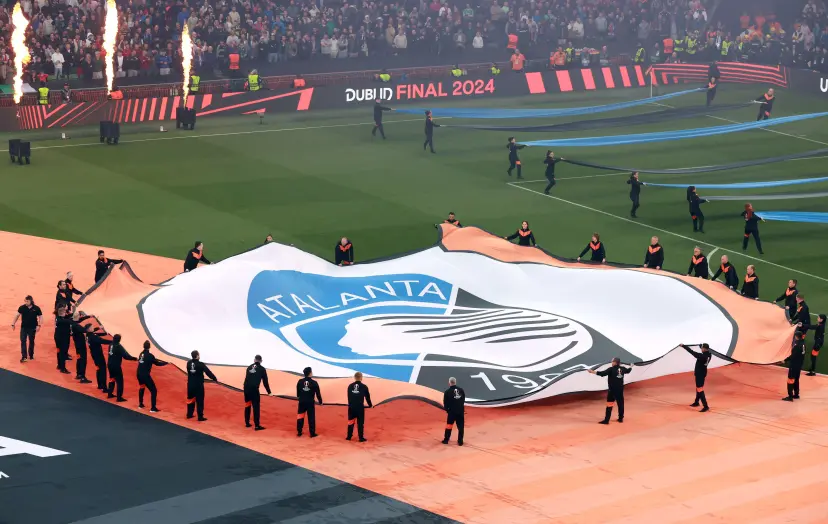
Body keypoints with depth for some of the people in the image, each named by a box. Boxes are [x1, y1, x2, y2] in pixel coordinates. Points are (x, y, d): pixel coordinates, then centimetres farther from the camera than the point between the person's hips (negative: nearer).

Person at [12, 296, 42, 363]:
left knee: (31, 341, 13)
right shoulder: (22, 308, -8)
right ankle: (24, 356, -10)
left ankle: (31, 355, 29)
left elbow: (40, 317, -3)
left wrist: (39, 325, -13)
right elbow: (17, 315, -3)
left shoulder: (36, 308, -10)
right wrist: (13, 324, -7)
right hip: (24, 327, 0)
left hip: (32, 328, 0)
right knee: (23, 341, -9)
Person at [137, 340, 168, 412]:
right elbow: (157, 363, -6)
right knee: (154, 391, 0)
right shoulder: (149, 355, -14)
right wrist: (166, 363, 4)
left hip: (139, 374, 8)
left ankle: (140, 404, 40)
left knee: (142, 388, 33)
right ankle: (153, 408, -4)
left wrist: (155, 360, 25)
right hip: (145, 375, -8)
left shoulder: (141, 353, 7)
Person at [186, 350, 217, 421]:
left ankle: (189, 414, 28)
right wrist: (214, 378, 4)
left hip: (190, 385, 5)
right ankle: (200, 417, 0)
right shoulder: (200, 364, -16)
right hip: (198, 385, -5)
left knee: (190, 399, 19)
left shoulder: (188, 363, -1)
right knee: (199, 401, 0)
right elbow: (208, 372, -9)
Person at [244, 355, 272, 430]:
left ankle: (247, 423, 26)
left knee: (247, 406, 19)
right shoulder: (262, 369, 5)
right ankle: (257, 425, -6)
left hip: (246, 388, 5)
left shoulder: (249, 367, 17)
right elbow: (265, 381, 6)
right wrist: (269, 392, 14)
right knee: (256, 407, -2)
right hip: (254, 389, -5)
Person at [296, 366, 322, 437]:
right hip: (310, 402, -3)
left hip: (302, 402, 3)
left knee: (300, 417, 14)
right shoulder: (314, 383, -13)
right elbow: (318, 393, -7)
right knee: (311, 418, 4)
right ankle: (312, 433, 7)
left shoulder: (300, 381, -1)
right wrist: (320, 401, 7)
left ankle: (299, 432, 18)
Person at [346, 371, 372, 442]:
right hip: (360, 407, -3)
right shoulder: (364, 387, -6)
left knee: (351, 421, 14)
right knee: (360, 422, 2)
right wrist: (370, 405, 21)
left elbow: (349, 396, 12)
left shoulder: (350, 386, 3)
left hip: (351, 407, 3)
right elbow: (367, 397, 4)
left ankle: (349, 436, 19)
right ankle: (361, 438, 3)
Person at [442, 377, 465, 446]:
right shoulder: (461, 390, 2)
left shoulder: (447, 392, -8)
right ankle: (460, 441, 6)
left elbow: (445, 402, -3)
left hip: (451, 411, -2)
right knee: (460, 426, 7)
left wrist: (446, 409, 15)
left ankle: (446, 440, 19)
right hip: (460, 411, 2)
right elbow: (463, 400, 10)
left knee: (449, 425, 12)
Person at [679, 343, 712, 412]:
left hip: (700, 374, -9)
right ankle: (696, 402, 42)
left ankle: (705, 406, -10)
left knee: (700, 390, -7)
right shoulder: (709, 355, -6)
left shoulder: (702, 356, -29)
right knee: (698, 388, 25)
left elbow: (692, 352, -25)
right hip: (702, 373, 9)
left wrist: (683, 346, -18)